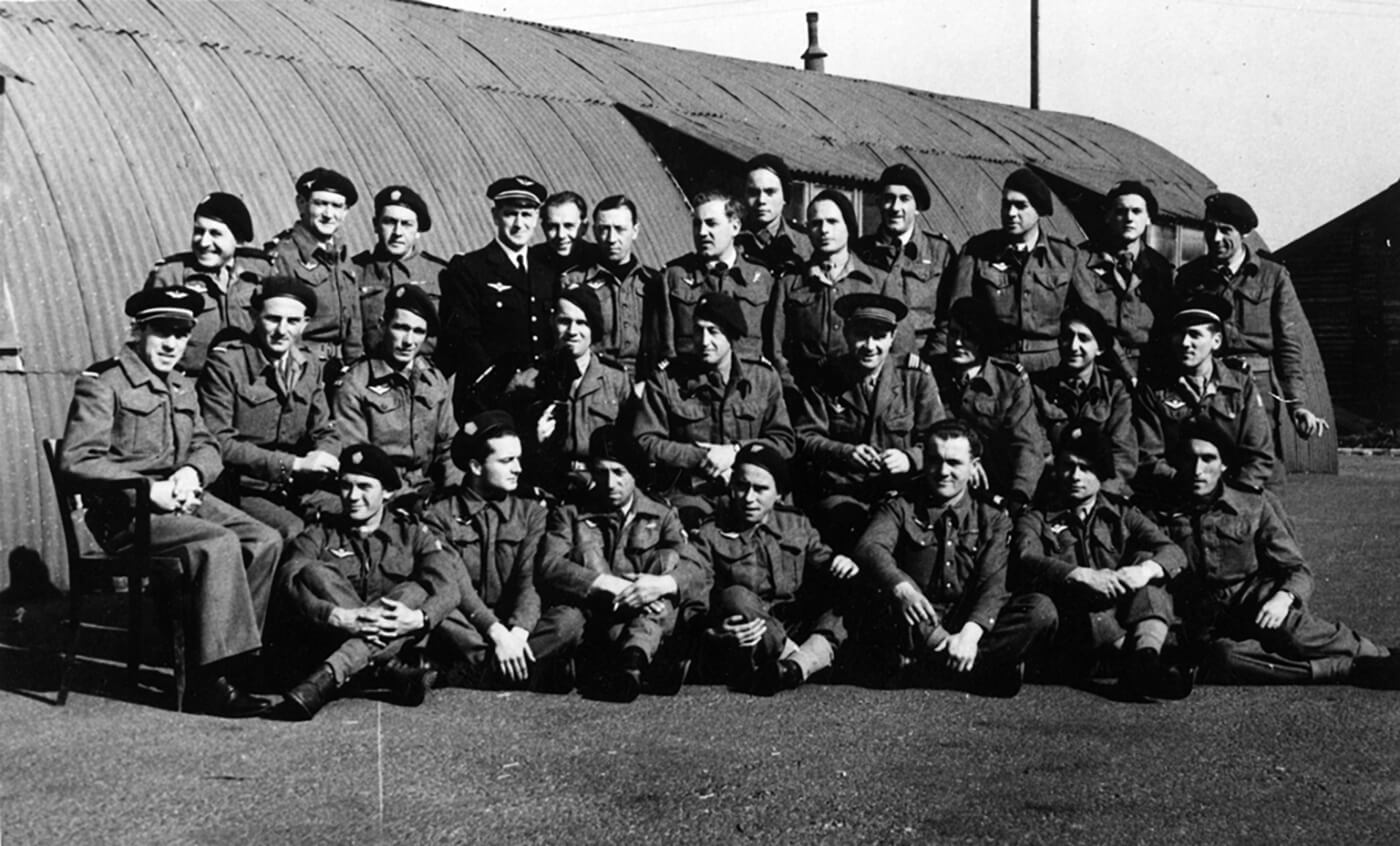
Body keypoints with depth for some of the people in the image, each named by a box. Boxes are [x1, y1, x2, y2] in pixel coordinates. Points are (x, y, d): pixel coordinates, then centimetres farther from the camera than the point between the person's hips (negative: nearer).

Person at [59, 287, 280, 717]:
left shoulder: (182, 387, 19)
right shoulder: (101, 383, -6)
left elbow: (206, 446, 18)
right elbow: (75, 460, -15)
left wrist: (192, 473, -8)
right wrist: (149, 489, -22)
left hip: (182, 499, 8)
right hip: (124, 512, -8)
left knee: (265, 540, -12)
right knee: (219, 545, -30)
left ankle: (232, 653, -5)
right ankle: (212, 679, -27)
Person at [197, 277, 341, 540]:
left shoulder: (309, 367, 12)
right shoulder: (226, 363, -8)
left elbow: (326, 433, 15)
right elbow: (218, 442, -14)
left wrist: (322, 457, -12)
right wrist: (293, 464, -20)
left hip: (297, 488, 6)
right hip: (242, 488, -6)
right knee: (296, 534, -31)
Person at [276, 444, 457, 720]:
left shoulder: (412, 534, 13)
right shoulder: (319, 535, 12)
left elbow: (446, 587, -6)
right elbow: (291, 581, -9)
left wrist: (418, 619, -29)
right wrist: (338, 617, -28)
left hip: (396, 643, 0)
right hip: (331, 642, 0)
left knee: (416, 592, -26)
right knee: (313, 572, -21)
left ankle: (329, 676, -42)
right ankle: (392, 671, -31)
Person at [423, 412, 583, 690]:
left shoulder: (530, 511, 10)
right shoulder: (441, 515, 3)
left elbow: (530, 580, -3)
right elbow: (456, 584, -10)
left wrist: (518, 632, -23)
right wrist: (497, 632, -25)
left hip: (515, 627, 2)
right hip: (468, 629, -2)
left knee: (569, 620, -27)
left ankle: (466, 674, -30)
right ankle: (534, 671, -32)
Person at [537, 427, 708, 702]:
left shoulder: (662, 516, 15)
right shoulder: (570, 515, 13)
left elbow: (699, 571, 0)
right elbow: (549, 566, -7)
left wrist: (662, 583, -23)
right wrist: (608, 584, -22)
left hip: (651, 625, 1)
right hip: (593, 624, -1)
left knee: (669, 559, -19)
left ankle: (632, 660, -46)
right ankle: (646, 666, -44)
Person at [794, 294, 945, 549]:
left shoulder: (917, 379, 9)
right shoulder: (825, 381, 9)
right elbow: (806, 438, 2)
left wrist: (909, 459, -17)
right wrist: (846, 452, -18)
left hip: (901, 494, 1)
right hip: (840, 495, -1)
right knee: (848, 521, -34)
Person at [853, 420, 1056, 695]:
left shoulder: (992, 520, 12)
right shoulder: (900, 508, 9)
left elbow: (992, 585, -3)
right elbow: (869, 548, -13)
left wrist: (970, 633, -24)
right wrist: (902, 588, -35)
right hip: (914, 631, -2)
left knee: (1041, 609, -23)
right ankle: (986, 667, -30)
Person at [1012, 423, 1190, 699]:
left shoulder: (1122, 514, 21)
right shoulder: (1036, 519, 15)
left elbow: (1173, 553, 3)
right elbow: (1027, 561, -9)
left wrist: (1146, 570, -22)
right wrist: (1083, 576, -26)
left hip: (1125, 622, 2)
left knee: (1146, 559, -18)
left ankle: (1146, 654, -41)